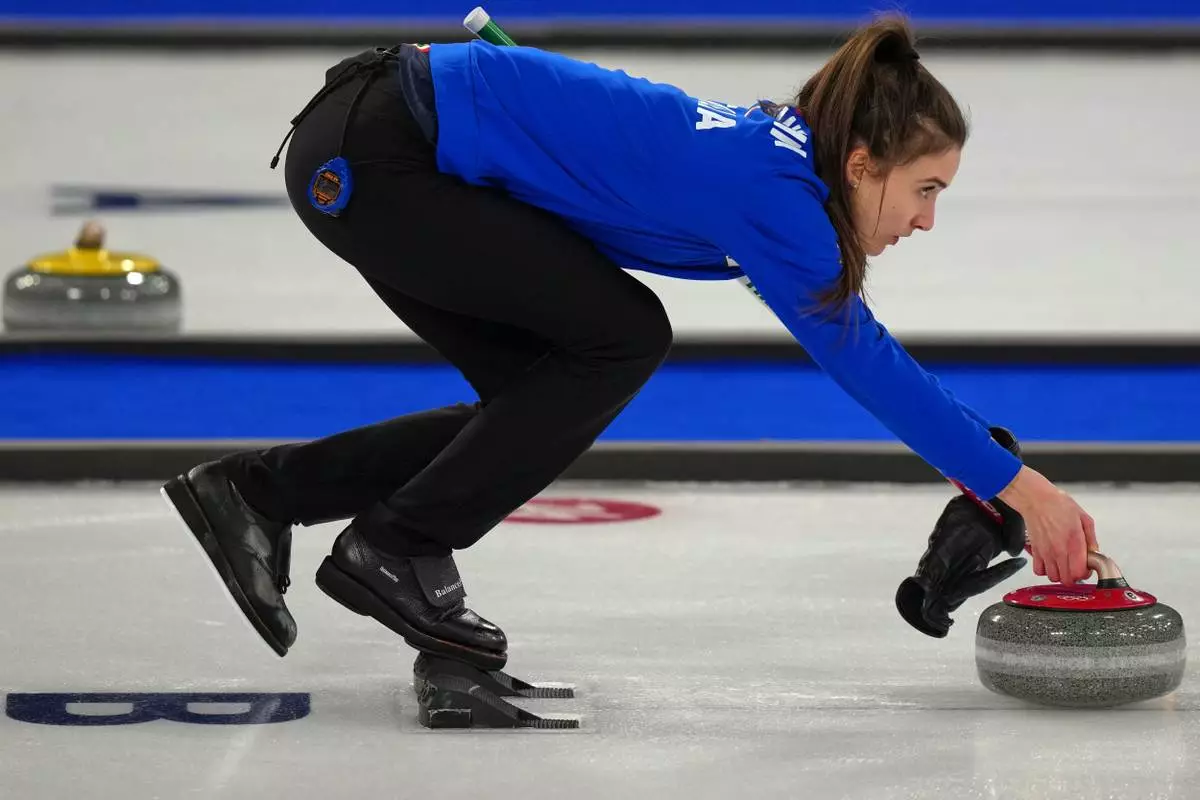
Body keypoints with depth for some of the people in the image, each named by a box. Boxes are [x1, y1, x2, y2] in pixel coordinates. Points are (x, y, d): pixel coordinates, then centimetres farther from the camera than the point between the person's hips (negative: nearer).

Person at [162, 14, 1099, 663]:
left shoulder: (773, 157, 8)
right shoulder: (766, 186, -18)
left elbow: (864, 351, 14)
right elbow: (861, 360, -19)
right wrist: (1018, 485, -15)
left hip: (367, 162, 9)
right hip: (369, 155, -9)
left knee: (551, 400, 10)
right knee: (620, 337, -8)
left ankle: (257, 492, 13)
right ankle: (397, 551, 0)